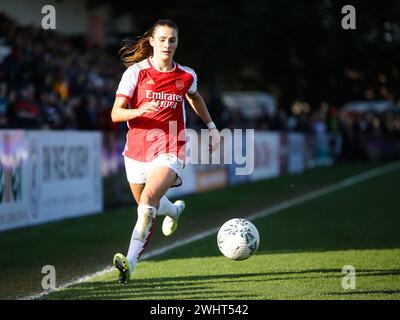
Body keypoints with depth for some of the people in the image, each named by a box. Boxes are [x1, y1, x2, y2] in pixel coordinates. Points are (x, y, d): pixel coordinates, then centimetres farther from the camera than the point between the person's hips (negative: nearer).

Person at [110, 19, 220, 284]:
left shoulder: (186, 76, 1)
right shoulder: (136, 71, -5)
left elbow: (194, 97, 27)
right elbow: (116, 114, -9)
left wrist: (211, 127, 28)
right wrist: (139, 111, -28)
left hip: (169, 151, -2)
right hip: (137, 150, 2)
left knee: (148, 204, -25)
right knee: (147, 208, 18)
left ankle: (130, 263, -23)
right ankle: (174, 210, 53)